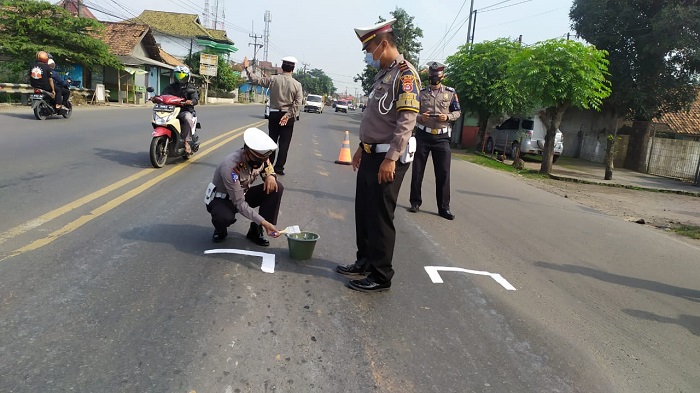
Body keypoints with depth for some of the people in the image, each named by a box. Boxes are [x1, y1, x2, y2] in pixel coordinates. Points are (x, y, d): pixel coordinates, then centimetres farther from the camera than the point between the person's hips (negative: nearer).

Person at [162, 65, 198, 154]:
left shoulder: (191, 87, 11)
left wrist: (191, 101, -30)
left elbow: (195, 99, -5)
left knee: (187, 118, -37)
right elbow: (163, 94, 4)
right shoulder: (170, 87, 18)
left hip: (185, 111, -3)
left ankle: (186, 142, -34)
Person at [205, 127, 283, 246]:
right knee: (224, 217, -41)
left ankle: (256, 231, -7)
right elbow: (240, 204, -33)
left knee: (276, 188, -16)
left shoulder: (260, 157, -17)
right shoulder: (230, 167, -35)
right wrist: (264, 222, -39)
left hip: (243, 194, 6)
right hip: (222, 199, -6)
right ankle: (221, 231, 0)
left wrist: (270, 176, -23)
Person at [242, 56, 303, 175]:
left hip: (274, 114, 2)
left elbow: (256, 80, -2)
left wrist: (246, 68, 8)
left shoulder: (273, 79, -5)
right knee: (284, 143, 4)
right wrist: (288, 115, -15)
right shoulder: (297, 84, -7)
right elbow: (297, 103, -14)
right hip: (288, 116, -2)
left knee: (272, 141, 13)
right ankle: (279, 168, 3)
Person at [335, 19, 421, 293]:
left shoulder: (405, 74, -14)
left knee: (380, 217, -3)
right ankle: (365, 261, 30)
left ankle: (381, 276, 8)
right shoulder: (383, 74, 16)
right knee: (364, 212, 16)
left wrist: (390, 159, -26)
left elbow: (407, 121, -22)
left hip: (387, 159, -9)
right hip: (371, 155, 9)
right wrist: (362, 147, 23)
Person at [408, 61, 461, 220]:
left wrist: (447, 117, -12)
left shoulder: (450, 92, 5)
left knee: (443, 173, -1)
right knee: (417, 170, 5)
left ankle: (444, 207, 6)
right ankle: (415, 202, 18)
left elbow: (457, 112, 8)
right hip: (423, 135, 1)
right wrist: (420, 117, -15)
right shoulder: (421, 92, 6)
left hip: (442, 137, 0)